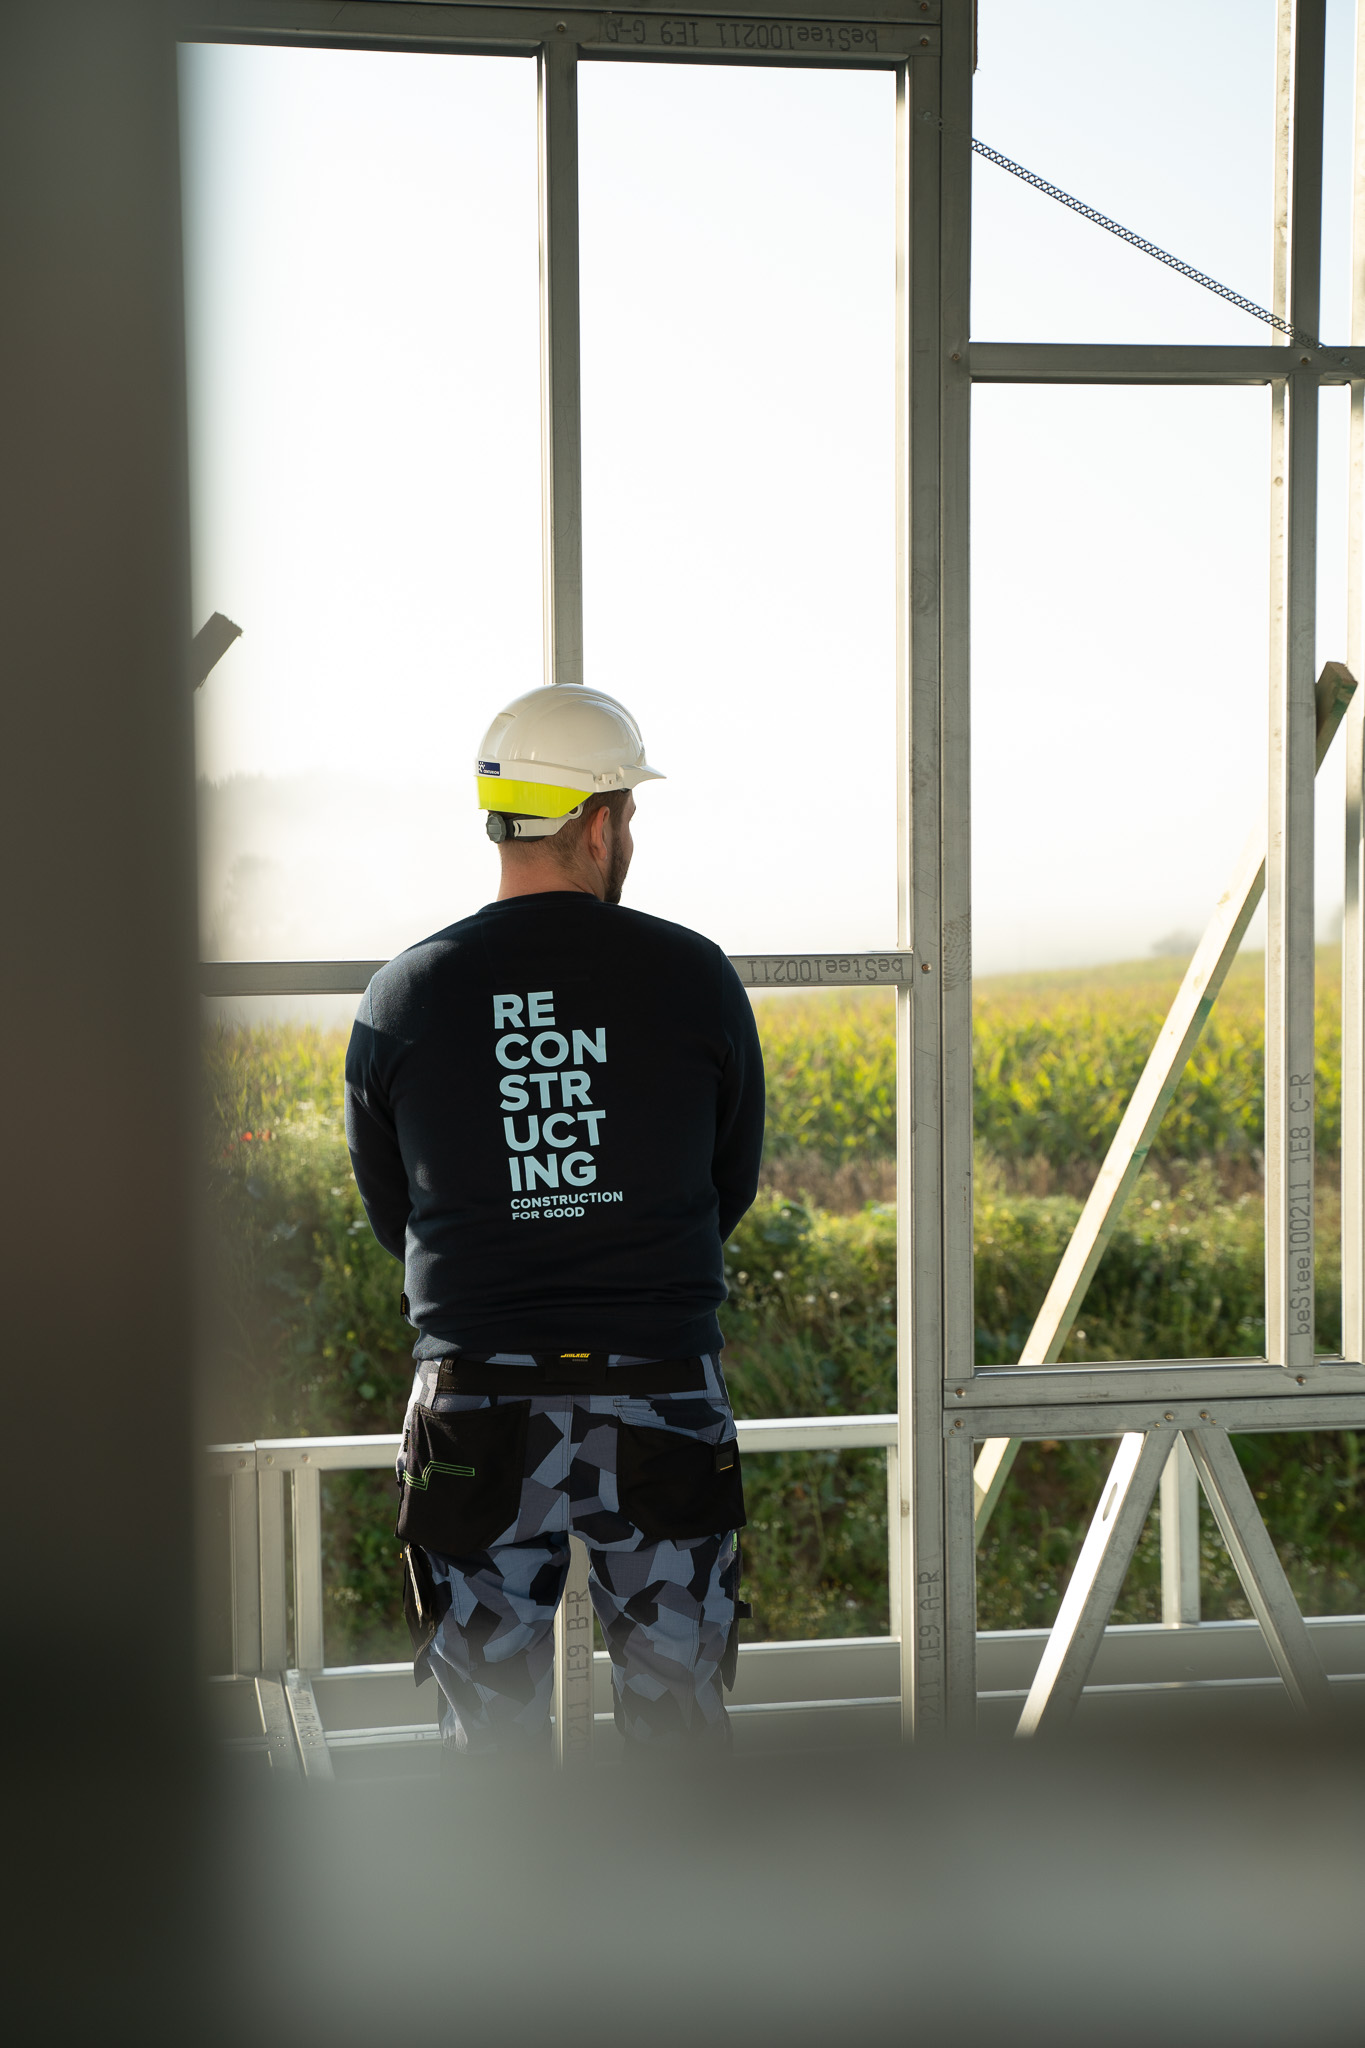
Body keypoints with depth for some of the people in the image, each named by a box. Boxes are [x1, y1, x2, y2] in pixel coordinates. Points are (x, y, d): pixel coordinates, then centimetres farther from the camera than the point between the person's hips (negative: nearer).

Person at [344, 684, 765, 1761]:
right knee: (680, 1714, 12)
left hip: (478, 1399, 1)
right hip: (660, 1391, 0)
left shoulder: (405, 997, -2)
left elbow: (390, 1217, 9)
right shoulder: (695, 977, -4)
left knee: (492, 1731, 11)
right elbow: (733, 1192, 8)